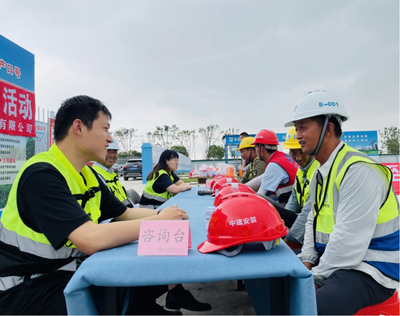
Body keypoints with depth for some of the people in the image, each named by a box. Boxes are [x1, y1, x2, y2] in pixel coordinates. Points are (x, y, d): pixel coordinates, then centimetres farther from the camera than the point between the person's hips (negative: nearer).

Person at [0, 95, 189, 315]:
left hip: (72, 268, 8)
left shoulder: (88, 175, 4)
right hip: (30, 287, -7)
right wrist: (159, 221, -23)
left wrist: (161, 214, -7)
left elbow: (125, 214, 11)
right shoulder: (42, 175, -24)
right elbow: (91, 240, -34)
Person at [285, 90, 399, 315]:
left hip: (368, 272, -8)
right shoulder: (320, 173, 8)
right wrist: (306, 262, 2)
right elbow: (314, 222, 14)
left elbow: (349, 240, -26)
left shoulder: (359, 171, -22)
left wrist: (316, 279, -16)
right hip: (329, 261, 9)